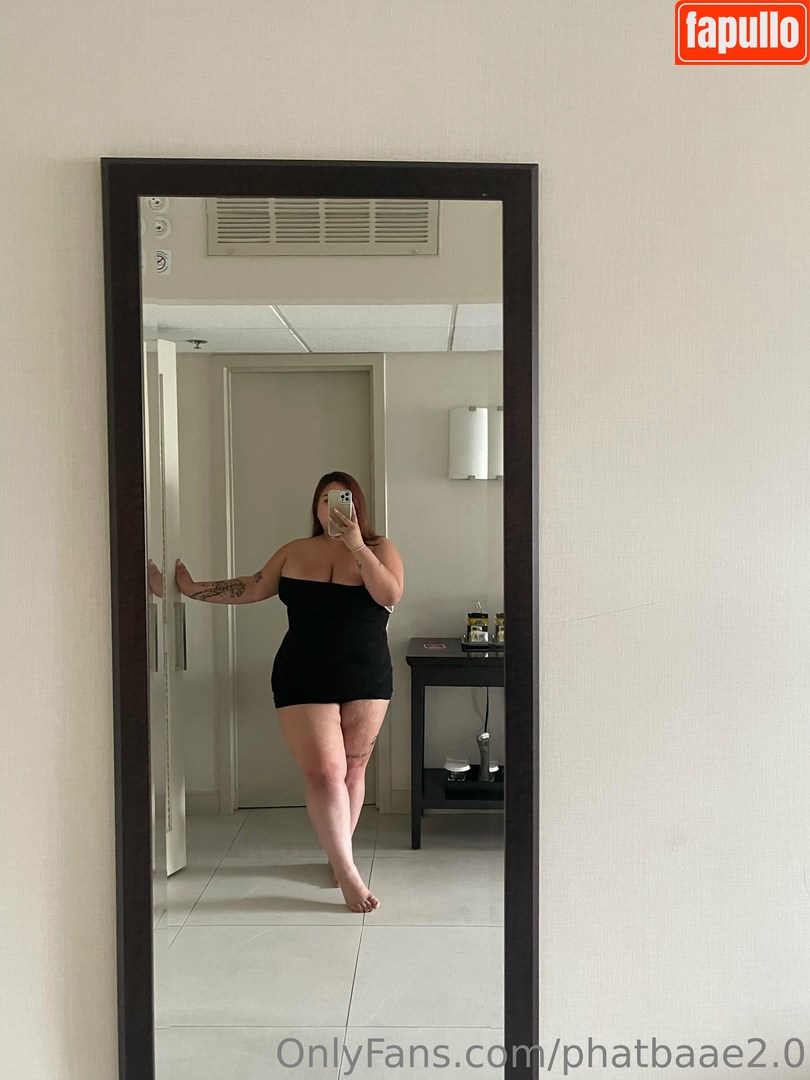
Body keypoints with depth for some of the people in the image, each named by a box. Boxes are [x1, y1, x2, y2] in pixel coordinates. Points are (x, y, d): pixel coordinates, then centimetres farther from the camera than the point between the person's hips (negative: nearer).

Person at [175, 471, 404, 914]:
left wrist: (356, 545, -23)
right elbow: (251, 588, 13)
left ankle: (338, 854, 28)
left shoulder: (378, 548, 1)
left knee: (352, 770, 8)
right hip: (303, 681, 0)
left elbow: (390, 595, -16)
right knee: (324, 772, -9)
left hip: (366, 680, 0)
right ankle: (347, 872, -2)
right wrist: (193, 588, 8)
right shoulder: (295, 552, 9)